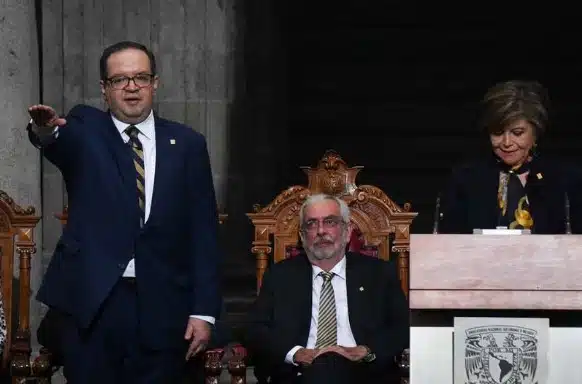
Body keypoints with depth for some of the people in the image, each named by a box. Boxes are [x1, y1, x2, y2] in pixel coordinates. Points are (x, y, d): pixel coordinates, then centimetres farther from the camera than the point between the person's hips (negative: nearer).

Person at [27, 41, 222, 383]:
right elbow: (60, 142, -18)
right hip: (89, 302, -1)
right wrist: (44, 131, -43)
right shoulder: (85, 131, 7)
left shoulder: (187, 144, 9)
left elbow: (203, 231, 6)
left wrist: (204, 310, -1)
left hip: (162, 307, 1)